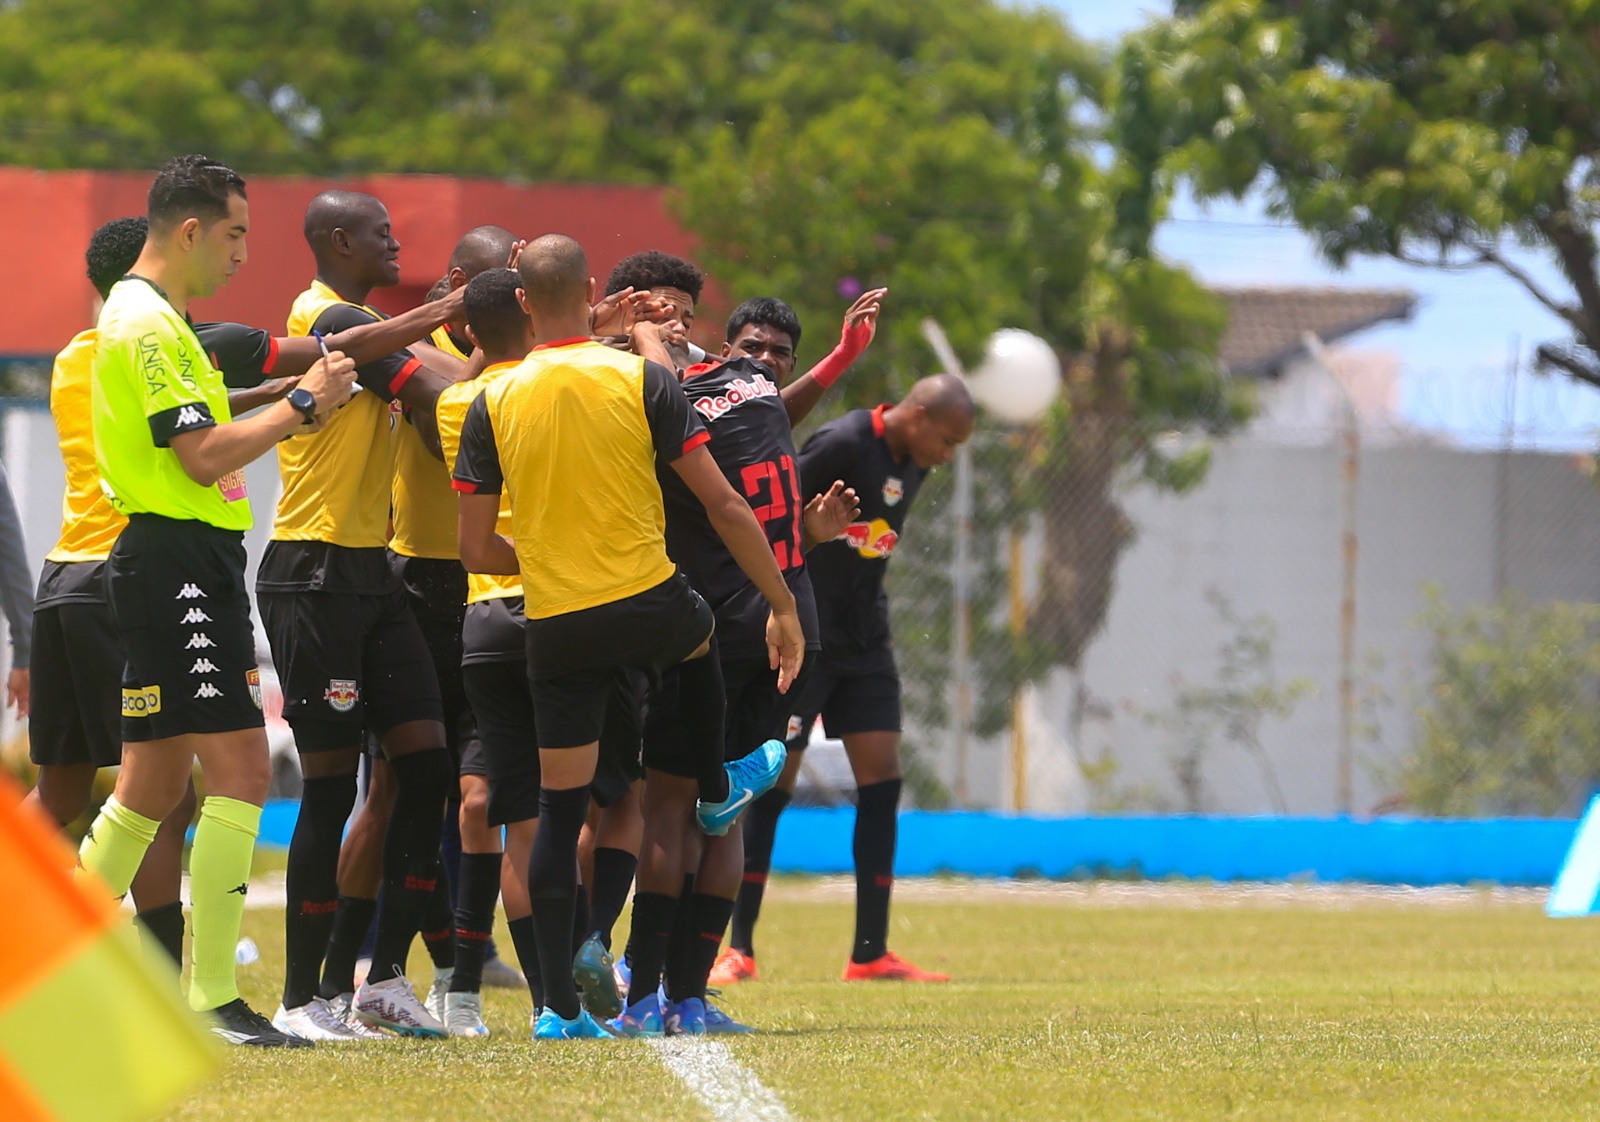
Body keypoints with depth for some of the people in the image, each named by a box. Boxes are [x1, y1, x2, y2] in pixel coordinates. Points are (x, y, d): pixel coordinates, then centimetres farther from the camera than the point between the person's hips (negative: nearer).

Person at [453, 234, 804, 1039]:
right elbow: (724, 506, -6)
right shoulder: (642, 380, -6)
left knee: (559, 808, 5)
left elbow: (478, 552, 1)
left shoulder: (492, 405, -2)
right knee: (702, 632, 36)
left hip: (554, 630, 1)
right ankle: (716, 788, 57)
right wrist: (784, 608, 2)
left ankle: (559, 1004, 3)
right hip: (647, 607, -1)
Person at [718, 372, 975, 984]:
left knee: (882, 778, 0)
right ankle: (738, 947, 2)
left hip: (864, 643, 8)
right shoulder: (843, 445, -17)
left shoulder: (911, 464, 8)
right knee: (773, 781, -4)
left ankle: (871, 952, 3)